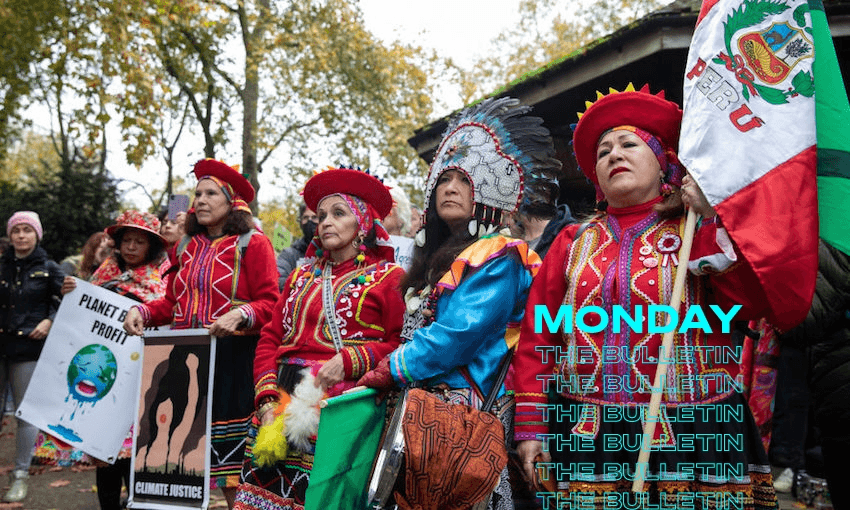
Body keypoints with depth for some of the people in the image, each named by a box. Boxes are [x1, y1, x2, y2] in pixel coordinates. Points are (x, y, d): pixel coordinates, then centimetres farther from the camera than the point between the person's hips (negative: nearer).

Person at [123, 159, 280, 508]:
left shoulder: (253, 244, 0)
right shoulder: (186, 248, 16)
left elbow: (269, 303, -6)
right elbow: (172, 302, 20)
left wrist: (239, 315, -24)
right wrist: (142, 311, 3)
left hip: (232, 358, -5)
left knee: (231, 449, -3)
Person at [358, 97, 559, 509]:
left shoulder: (498, 257, -6)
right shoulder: (435, 259, 21)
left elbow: (457, 336, -15)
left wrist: (386, 374, -9)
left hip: (464, 408, -7)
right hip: (419, 404, 7)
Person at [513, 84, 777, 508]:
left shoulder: (699, 232, 5)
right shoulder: (574, 241, 11)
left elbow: (750, 302, -11)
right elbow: (537, 337, 8)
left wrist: (714, 216, -9)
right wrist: (531, 426, 3)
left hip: (690, 433, -1)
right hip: (588, 434, 2)